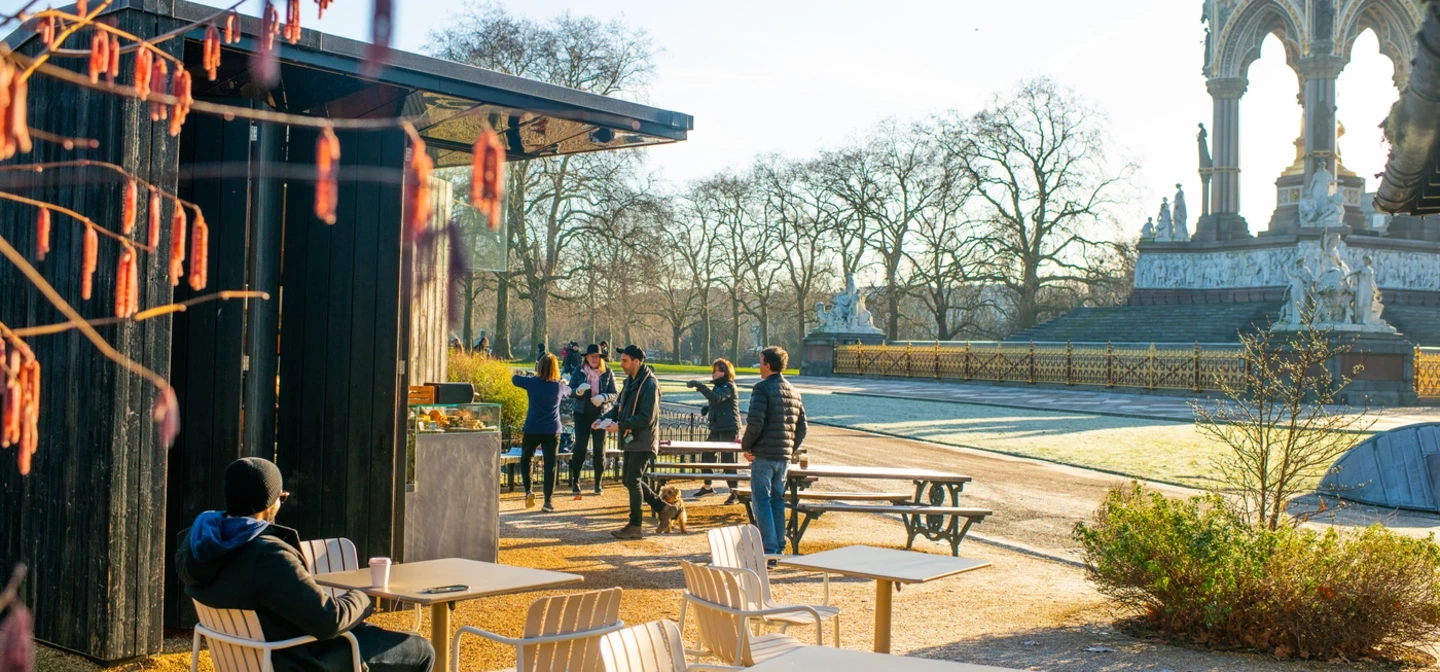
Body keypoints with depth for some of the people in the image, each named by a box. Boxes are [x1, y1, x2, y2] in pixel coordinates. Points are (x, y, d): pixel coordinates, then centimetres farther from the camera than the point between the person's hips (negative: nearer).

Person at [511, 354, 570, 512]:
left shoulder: (533, 382, -7)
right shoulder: (560, 386, 0)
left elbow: (515, 379, 9)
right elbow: (569, 391, 22)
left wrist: (519, 374, 29)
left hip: (532, 430, -1)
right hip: (552, 431, 1)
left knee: (525, 460, 18)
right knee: (550, 466, 3)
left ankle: (528, 490, 0)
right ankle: (548, 501, 1)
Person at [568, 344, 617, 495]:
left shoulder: (608, 373, 0)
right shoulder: (578, 371, 0)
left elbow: (614, 394, 0)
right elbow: (570, 390, 2)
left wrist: (603, 397, -21)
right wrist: (578, 391, -21)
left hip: (600, 414, 0)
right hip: (582, 414, 0)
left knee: (600, 449, 1)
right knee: (580, 447, -5)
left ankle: (598, 483, 11)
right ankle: (575, 481, 6)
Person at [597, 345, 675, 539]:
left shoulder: (649, 385, -18)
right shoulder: (630, 381, 12)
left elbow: (646, 418, -23)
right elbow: (619, 407, 17)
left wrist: (620, 425, -25)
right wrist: (603, 419, 0)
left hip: (643, 443, -10)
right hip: (631, 441, 10)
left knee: (633, 481, -6)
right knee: (629, 480, 14)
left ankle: (635, 526, 5)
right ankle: (663, 508, 25)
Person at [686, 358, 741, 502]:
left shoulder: (729, 387, -13)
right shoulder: (718, 386, 16)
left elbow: (716, 398, -31)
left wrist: (699, 385, -35)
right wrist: (706, 408, 7)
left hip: (729, 429, -10)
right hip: (716, 428, 10)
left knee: (727, 459, -10)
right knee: (706, 455, 13)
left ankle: (734, 492, -5)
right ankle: (707, 487, 27)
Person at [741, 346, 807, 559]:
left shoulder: (762, 388, -11)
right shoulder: (793, 392, 14)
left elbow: (755, 423, -19)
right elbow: (802, 427, 15)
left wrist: (746, 446, -6)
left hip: (764, 455, -7)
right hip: (784, 456, 7)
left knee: (761, 501, -3)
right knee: (777, 500, 15)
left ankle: (769, 550, -7)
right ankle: (779, 548, 17)